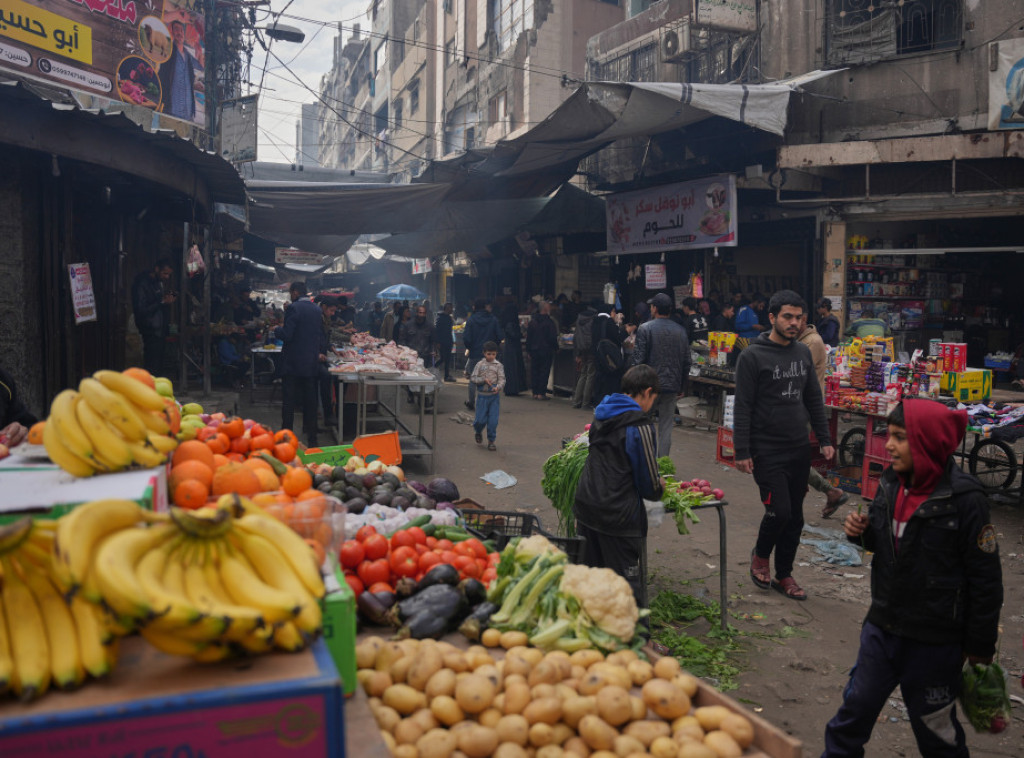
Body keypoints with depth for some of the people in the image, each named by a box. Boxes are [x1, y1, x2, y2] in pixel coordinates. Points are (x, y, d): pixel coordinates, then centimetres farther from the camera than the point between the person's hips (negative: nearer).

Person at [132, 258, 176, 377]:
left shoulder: (161, 282, 11)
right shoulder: (143, 284, -14)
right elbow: (141, 310, -18)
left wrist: (170, 298, 3)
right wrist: (162, 302, -21)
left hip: (161, 328, 8)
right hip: (151, 330, -8)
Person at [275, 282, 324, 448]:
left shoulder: (294, 308, -12)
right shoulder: (317, 310, 9)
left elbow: (286, 335, -18)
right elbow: (322, 335, 16)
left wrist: (276, 329, 1)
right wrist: (322, 352, 27)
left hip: (293, 363, -6)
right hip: (312, 364, 6)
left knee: (289, 402, 0)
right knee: (310, 401, 10)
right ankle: (311, 438, 14)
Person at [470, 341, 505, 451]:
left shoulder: (498, 365, 0)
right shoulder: (480, 365, 0)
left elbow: (502, 379, -6)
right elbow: (472, 379, -2)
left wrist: (498, 387, -25)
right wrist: (484, 379, -17)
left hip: (494, 396, 0)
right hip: (482, 395, 0)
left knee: (493, 420, -1)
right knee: (481, 419, 1)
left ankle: (491, 441, 13)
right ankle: (478, 432, 35)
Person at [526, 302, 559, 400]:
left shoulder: (532, 321, 5)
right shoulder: (549, 322, -11)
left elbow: (528, 337, 8)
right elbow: (553, 338, -11)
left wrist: (529, 350, 14)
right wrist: (556, 348, 2)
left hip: (534, 350, 5)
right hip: (546, 351, -5)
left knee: (534, 371, 10)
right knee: (544, 371, 1)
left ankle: (535, 393, 11)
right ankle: (541, 393, -1)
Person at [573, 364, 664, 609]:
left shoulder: (601, 416, 8)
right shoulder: (641, 426, -16)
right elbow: (648, 483, -11)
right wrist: (659, 489, 13)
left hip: (586, 507, 8)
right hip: (621, 515, -8)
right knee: (630, 588, 3)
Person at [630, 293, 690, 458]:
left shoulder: (645, 329, -8)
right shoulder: (681, 331, 6)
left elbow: (638, 359, -12)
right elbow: (686, 362, 9)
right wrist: (681, 385, 18)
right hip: (672, 385, 4)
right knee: (666, 427, 8)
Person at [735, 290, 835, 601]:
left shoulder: (803, 353, 10)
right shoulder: (752, 356, -10)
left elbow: (814, 400, 16)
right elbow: (742, 408, -11)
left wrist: (824, 440, 10)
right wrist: (742, 452, -14)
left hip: (799, 450, 6)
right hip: (767, 452, -6)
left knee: (795, 517, 10)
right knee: (779, 511, -10)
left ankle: (784, 575, 25)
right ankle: (760, 555, 19)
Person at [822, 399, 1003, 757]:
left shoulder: (964, 499, -20)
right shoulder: (891, 484, -1)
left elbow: (985, 577, -14)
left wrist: (981, 646, -9)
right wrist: (862, 532, -7)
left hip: (934, 641, -5)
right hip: (882, 626, 6)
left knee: (935, 727, 14)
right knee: (856, 707, 16)